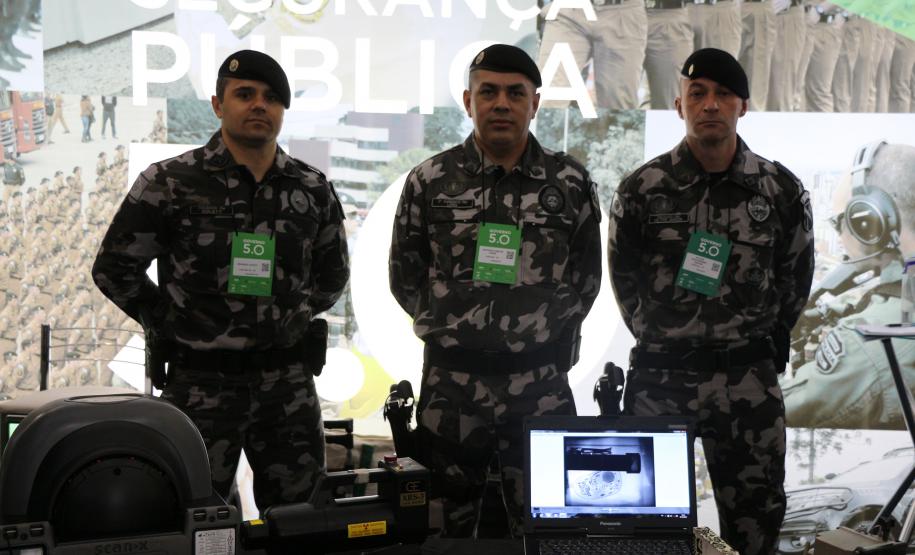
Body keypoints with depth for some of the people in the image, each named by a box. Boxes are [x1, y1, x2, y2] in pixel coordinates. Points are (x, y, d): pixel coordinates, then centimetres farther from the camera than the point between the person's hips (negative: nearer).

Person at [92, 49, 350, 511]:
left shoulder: (313, 190, 7)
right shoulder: (169, 183, -3)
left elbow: (333, 272, 21)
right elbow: (114, 268, 2)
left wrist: (298, 315, 9)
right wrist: (169, 323, -1)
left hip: (288, 380, 3)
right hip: (201, 381, -3)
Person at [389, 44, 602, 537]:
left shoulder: (571, 183, 3)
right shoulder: (429, 181, 3)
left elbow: (586, 275, 11)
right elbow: (405, 275, 12)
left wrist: (548, 331, 5)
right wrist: (447, 328, 7)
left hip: (540, 384, 0)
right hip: (450, 382, 1)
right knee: (447, 525, 11)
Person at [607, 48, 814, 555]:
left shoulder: (782, 191, -1)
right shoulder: (640, 190, -4)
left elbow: (794, 279, 11)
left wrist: (763, 344, 13)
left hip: (749, 379, 1)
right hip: (659, 376, 0)